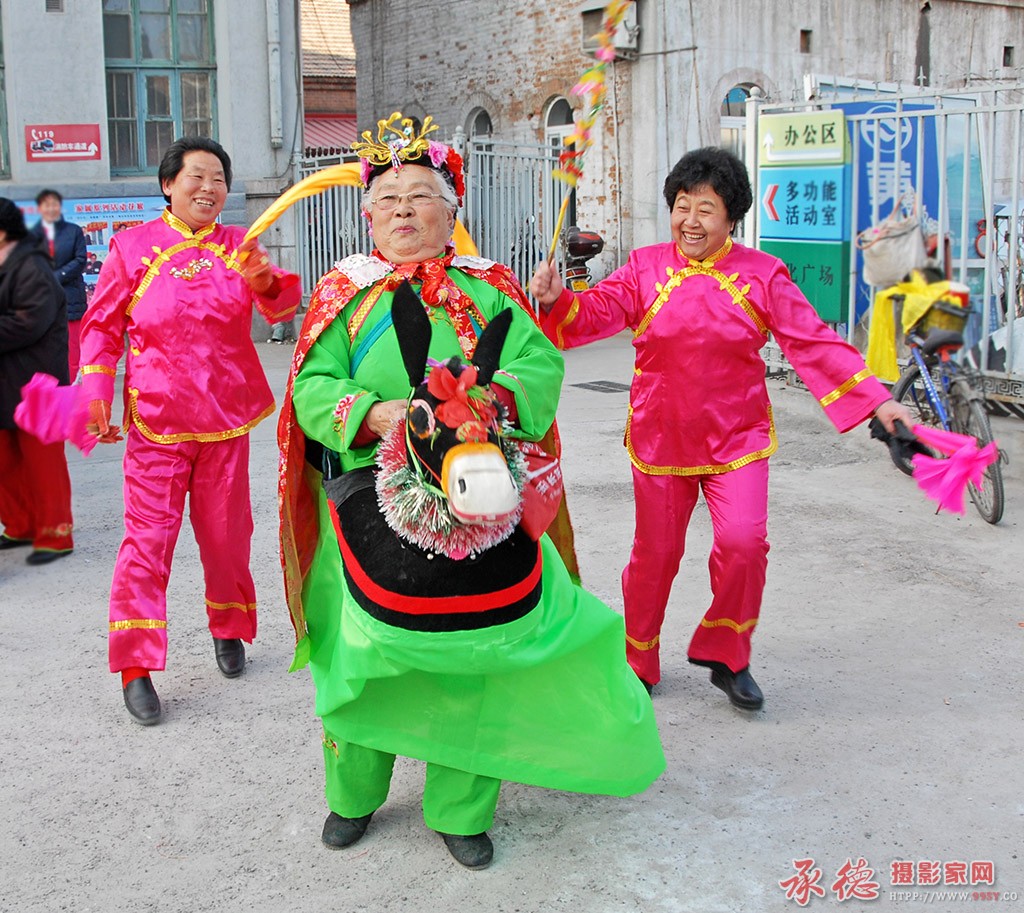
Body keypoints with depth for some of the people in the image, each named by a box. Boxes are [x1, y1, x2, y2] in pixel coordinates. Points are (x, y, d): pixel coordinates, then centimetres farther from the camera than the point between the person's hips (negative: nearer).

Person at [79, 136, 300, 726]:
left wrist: (266, 281, -25)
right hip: (156, 420, -2)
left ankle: (229, 631, 34)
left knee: (227, 532, 11)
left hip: (227, 415, 3)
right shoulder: (134, 247, 1)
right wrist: (96, 397, -4)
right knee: (149, 537, -7)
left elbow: (284, 307, -2)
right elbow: (103, 327, 5)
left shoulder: (238, 245, 7)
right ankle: (136, 668, 0)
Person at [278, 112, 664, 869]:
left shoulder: (488, 288, 10)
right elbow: (314, 387, -2)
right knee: (363, 645, 7)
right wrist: (373, 414, -22)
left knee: (469, 645, 2)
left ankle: (461, 808, 19)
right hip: (369, 500, 0)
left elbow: (540, 365, -3)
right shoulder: (345, 291, 9)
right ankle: (354, 792, 29)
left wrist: (496, 397, -24)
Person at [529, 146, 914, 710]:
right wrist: (558, 299, -30)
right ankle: (636, 663, 31)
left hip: (736, 439, 0)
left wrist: (877, 401, -10)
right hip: (659, 437, 1)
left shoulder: (761, 276, -1)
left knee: (743, 542, -16)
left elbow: (814, 344, -4)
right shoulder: (645, 269, 2)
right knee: (655, 554, 9)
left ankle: (725, 656, 9)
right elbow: (594, 313, -8)